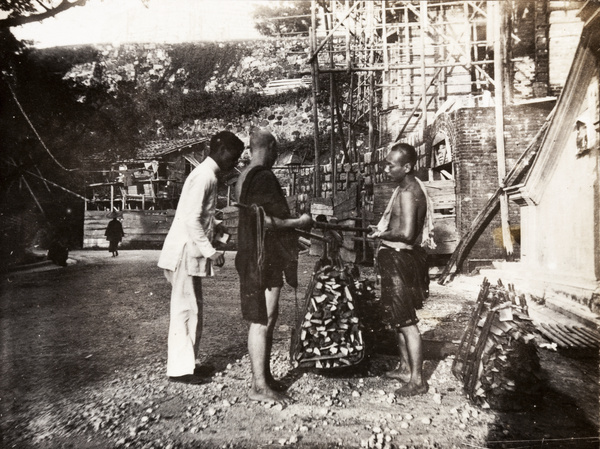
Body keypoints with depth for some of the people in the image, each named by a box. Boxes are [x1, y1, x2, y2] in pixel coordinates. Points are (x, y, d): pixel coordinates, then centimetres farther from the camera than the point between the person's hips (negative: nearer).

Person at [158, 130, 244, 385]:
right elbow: (192, 220, -22)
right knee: (185, 310, -3)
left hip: (191, 254, 10)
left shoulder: (208, 175, 15)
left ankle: (187, 362, 24)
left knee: (192, 309, 14)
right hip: (185, 254, -10)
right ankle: (180, 369, 7)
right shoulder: (204, 176, -14)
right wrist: (210, 252, -21)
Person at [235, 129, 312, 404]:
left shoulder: (246, 177, 15)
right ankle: (259, 386, 6)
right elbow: (268, 222, -22)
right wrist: (300, 222, -9)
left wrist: (292, 221, 23)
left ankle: (264, 376, 26)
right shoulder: (263, 178, -16)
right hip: (263, 259, -10)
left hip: (259, 258, 10)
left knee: (267, 317, 16)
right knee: (262, 320, -4)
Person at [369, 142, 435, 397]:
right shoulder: (408, 188, 13)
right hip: (396, 260, 11)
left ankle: (417, 380, 9)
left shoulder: (408, 192, -19)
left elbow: (406, 233, -29)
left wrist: (381, 234, -15)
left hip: (401, 261, -11)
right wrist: (383, 230, 9)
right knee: (397, 319, 19)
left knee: (406, 322, -2)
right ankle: (405, 368, 33)